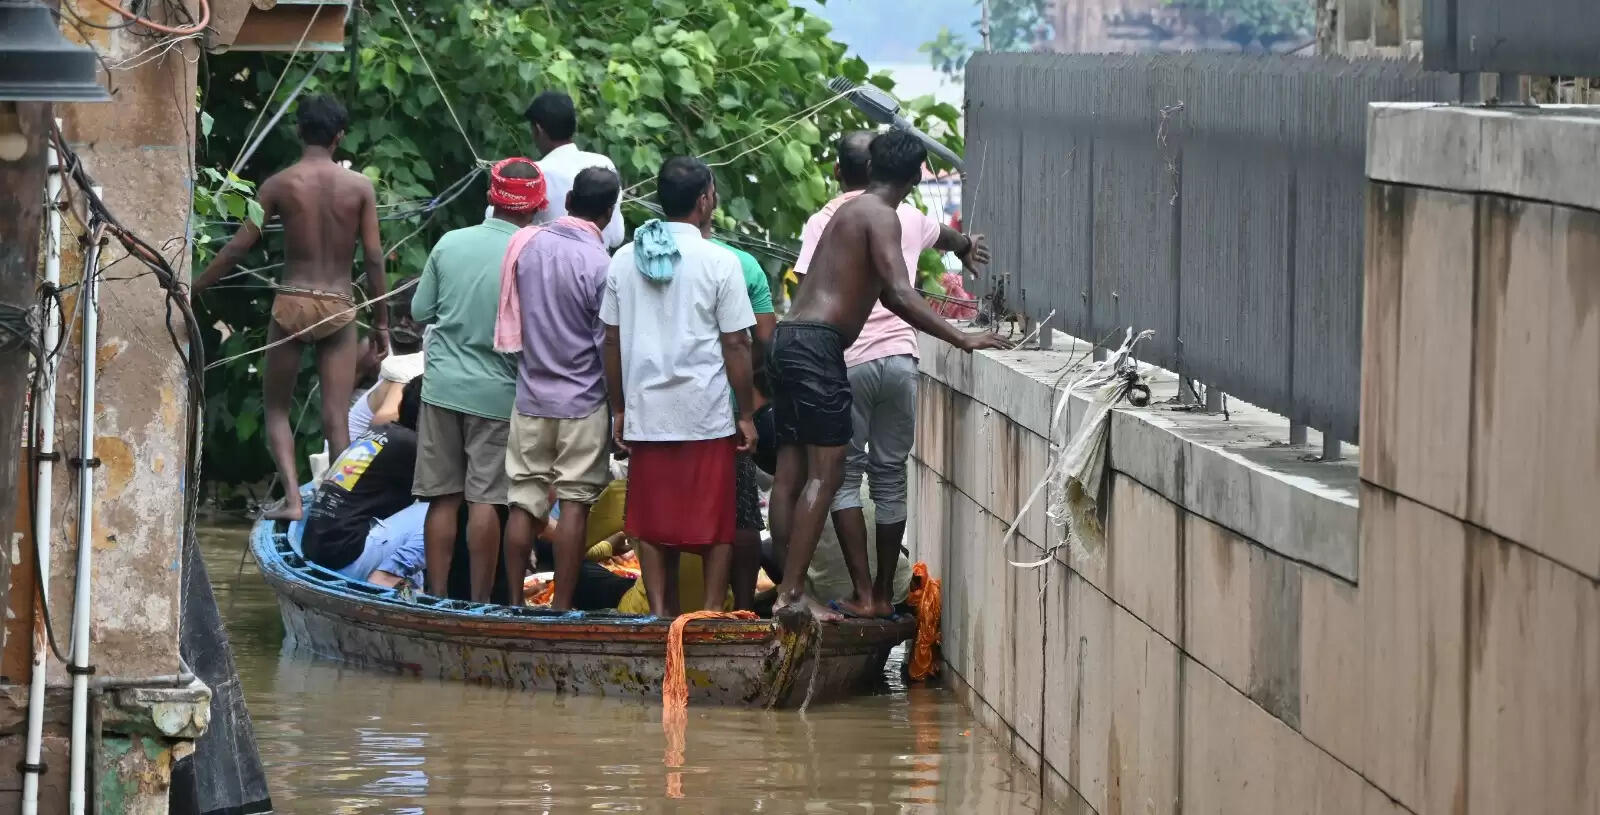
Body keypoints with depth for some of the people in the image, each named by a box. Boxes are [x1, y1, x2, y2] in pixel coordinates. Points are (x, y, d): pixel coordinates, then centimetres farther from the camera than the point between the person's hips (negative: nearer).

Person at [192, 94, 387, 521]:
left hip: (292, 304, -1)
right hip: (339, 308, 1)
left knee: (276, 408, 12)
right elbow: (374, 260, -1)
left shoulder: (279, 185, -2)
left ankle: (292, 498, -4)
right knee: (336, 419, 2)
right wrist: (381, 323, 8)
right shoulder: (360, 186, 0)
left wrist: (192, 290, 7)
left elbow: (236, 249, -2)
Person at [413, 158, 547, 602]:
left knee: (443, 498, 8)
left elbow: (420, 310, 5)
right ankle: (479, 601, 4)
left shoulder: (450, 244, -2)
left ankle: (437, 598, 11)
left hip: (442, 384, 3)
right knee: (485, 499, 1)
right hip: (496, 390, -3)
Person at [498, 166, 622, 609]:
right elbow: (608, 344, -10)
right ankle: (562, 607, 1)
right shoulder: (599, 264, -14)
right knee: (574, 503, 1)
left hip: (531, 395, 4)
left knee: (524, 501, 7)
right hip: (583, 401, -4)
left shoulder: (529, 246, 0)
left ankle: (514, 602, 10)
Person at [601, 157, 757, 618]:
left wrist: (618, 410, 14)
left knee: (652, 522, 8)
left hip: (645, 415, 3)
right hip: (707, 415, -3)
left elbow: (612, 340, 8)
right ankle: (712, 611, 4)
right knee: (715, 522, 6)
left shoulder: (625, 260, 5)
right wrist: (746, 415, 1)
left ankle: (661, 611, 6)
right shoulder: (719, 263, -7)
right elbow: (736, 345, -6)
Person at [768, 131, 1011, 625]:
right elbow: (900, 296, -18)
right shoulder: (879, 216, -7)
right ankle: (791, 595, -14)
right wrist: (962, 340, -16)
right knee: (826, 472, -9)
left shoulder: (851, 211, 23)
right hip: (818, 346, -10)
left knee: (791, 472, 9)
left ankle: (789, 589, 11)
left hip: (789, 342, 10)